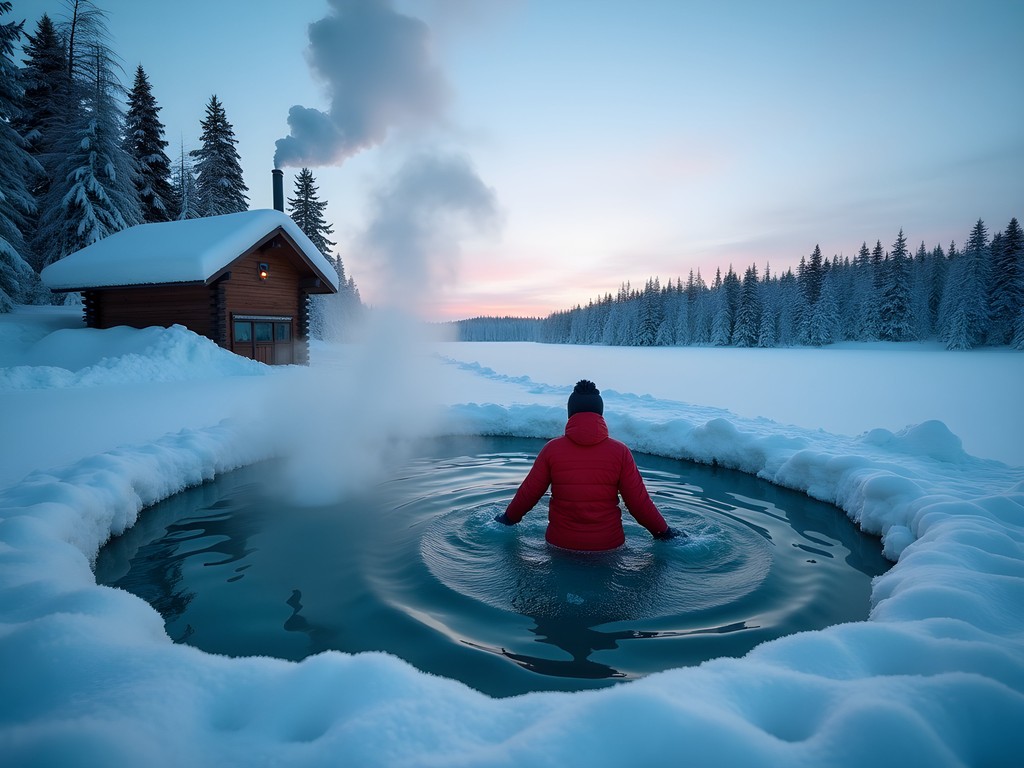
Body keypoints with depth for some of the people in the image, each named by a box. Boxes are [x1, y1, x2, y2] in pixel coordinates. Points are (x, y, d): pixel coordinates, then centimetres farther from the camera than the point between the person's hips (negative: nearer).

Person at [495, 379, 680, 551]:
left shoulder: (552, 449, -6)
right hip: (609, 544, 0)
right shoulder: (620, 452, -6)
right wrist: (664, 532, 10)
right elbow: (639, 503, -5)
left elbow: (527, 495, 0)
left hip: (560, 544, 1)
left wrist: (508, 518, 19)